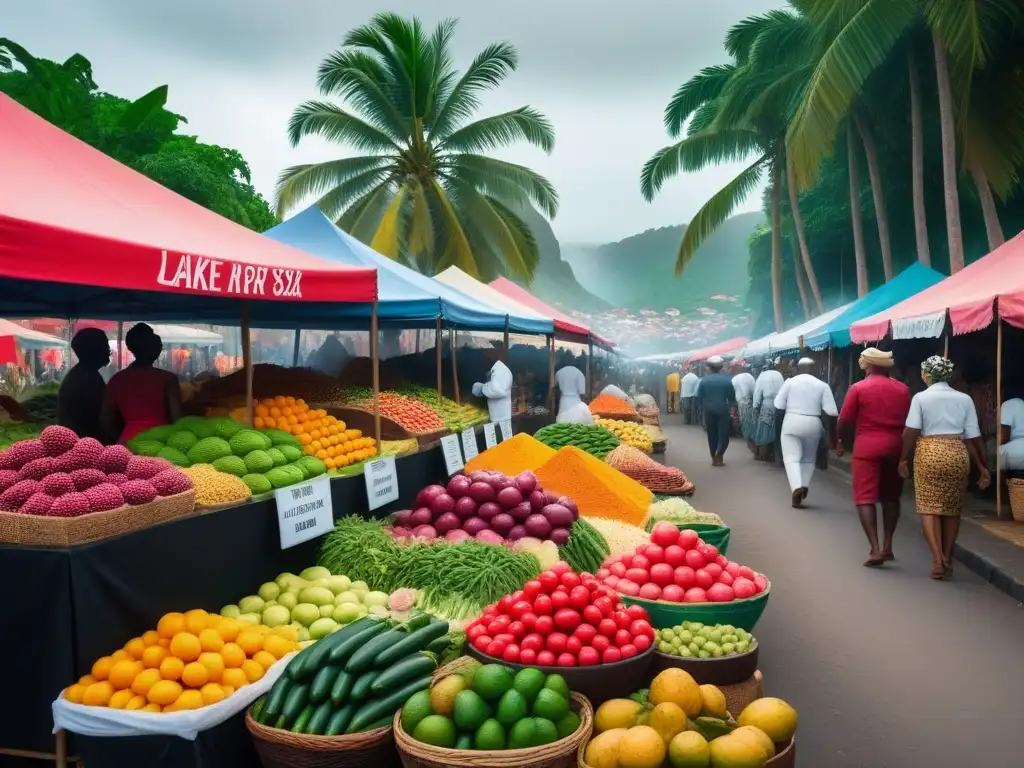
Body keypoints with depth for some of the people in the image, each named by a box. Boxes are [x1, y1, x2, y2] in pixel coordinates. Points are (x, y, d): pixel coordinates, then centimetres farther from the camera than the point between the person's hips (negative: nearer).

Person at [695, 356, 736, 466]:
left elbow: (698, 397, -4)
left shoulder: (704, 380, -3)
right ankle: (718, 457, -9)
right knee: (723, 434, 4)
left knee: (712, 435, 12)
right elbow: (732, 397, -5)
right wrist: (729, 406, 15)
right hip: (723, 411, -2)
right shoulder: (727, 379, -7)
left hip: (709, 411, 2)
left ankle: (714, 458, 16)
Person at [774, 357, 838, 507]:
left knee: (792, 457, -1)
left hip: (792, 422, -2)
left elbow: (778, 404, -3)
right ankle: (804, 486, 10)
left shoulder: (790, 382, -3)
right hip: (813, 424, 2)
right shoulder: (822, 385, 0)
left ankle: (796, 487, -20)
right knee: (808, 459, 20)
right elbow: (831, 411, -6)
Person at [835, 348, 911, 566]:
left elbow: (844, 420, -4)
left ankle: (876, 549, -12)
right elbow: (909, 421, 12)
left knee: (865, 497, -2)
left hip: (867, 446, -4)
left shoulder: (858, 388, -5)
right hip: (895, 446, 4)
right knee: (891, 497, 16)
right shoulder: (903, 389, 6)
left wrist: (839, 440, 12)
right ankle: (888, 546, 19)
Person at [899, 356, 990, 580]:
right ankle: (947, 559, 19)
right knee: (952, 509, 14)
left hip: (929, 453, -3)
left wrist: (903, 459, -2)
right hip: (958, 454, 3)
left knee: (929, 507, 2)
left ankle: (937, 559, -11)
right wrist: (983, 467, 12)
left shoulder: (921, 397, 0)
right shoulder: (964, 399, 7)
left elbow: (912, 431, -10)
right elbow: (973, 437, 6)